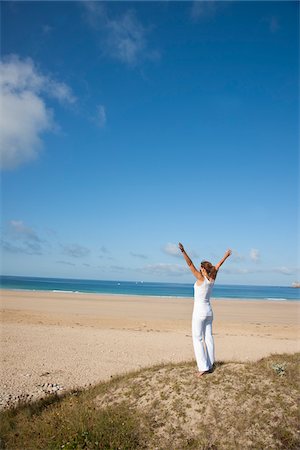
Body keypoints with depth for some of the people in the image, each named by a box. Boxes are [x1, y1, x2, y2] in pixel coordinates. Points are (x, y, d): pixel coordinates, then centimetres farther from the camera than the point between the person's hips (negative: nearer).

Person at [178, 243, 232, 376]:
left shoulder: (201, 278, -15)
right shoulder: (212, 279, 2)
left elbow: (190, 264, -23)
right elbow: (217, 266, 17)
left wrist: (183, 251, -28)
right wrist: (226, 256, 31)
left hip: (199, 312, -7)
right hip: (208, 311, 7)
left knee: (197, 339, -2)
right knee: (208, 337, 11)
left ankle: (203, 366, -5)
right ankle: (210, 365, 17)